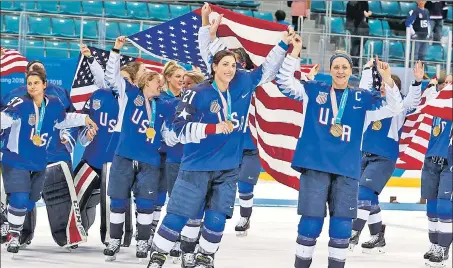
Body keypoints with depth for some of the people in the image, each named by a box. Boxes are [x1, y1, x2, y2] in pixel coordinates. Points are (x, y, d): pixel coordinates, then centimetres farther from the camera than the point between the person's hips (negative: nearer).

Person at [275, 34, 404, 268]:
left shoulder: (362, 99, 10)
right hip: (315, 165, -2)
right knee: (311, 220, -4)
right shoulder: (313, 91, 7)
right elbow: (285, 82, 2)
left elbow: (395, 108, 6)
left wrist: (387, 79, -9)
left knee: (342, 224, 3)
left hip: (347, 169, 2)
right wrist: (295, 53, -9)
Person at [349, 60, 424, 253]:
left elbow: (413, 101, -19)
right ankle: (378, 237, 19)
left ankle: (353, 234, -15)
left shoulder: (399, 105, -3)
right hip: (364, 156, 6)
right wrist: (368, 70, 10)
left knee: (364, 192, -16)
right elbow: (364, 89, 17)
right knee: (369, 197, 9)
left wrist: (417, 82, -33)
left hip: (385, 159, -6)